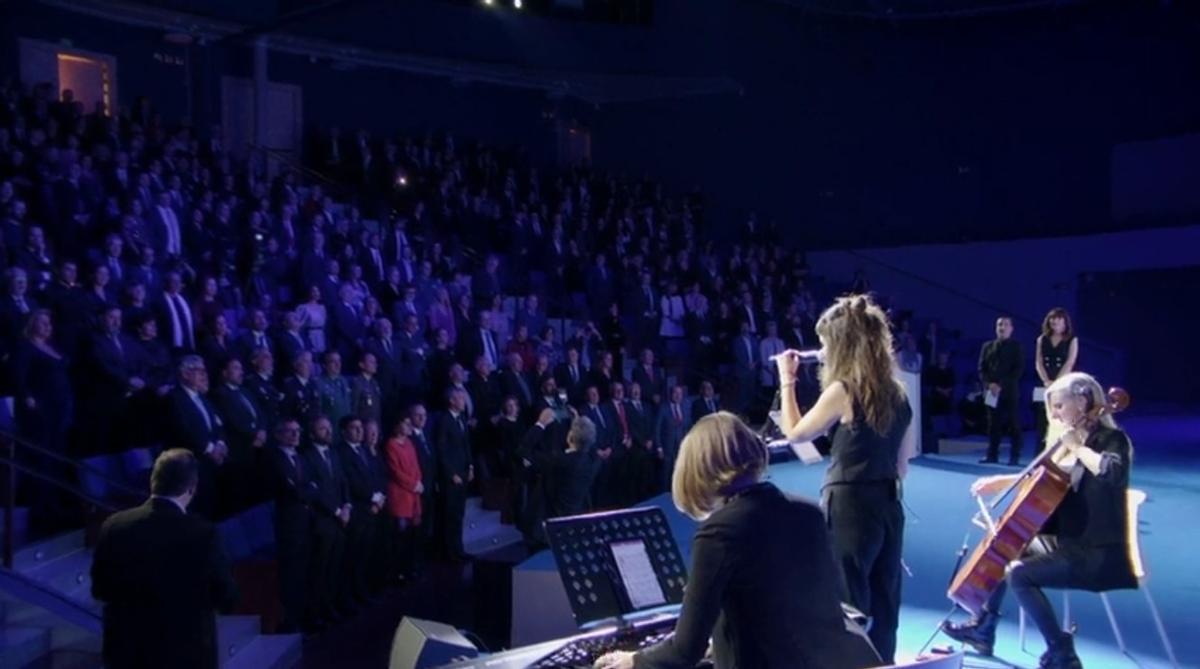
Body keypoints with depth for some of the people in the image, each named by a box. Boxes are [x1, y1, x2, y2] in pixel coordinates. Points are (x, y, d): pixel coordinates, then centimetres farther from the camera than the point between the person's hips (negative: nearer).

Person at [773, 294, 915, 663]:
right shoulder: (896, 393, 7)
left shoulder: (843, 390, -14)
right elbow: (903, 459, 14)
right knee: (881, 605, 14)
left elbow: (794, 432, -3)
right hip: (887, 506, 7)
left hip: (849, 507, -7)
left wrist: (786, 380, 5)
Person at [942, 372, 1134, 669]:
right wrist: (1001, 481, 12)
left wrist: (1078, 447, -24)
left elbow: (1113, 472, -37)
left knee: (1019, 574, -22)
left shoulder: (1112, 439, -14)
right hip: (1069, 541, 9)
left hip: (1096, 553, -9)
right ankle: (983, 628, 26)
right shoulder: (1074, 442, 10)